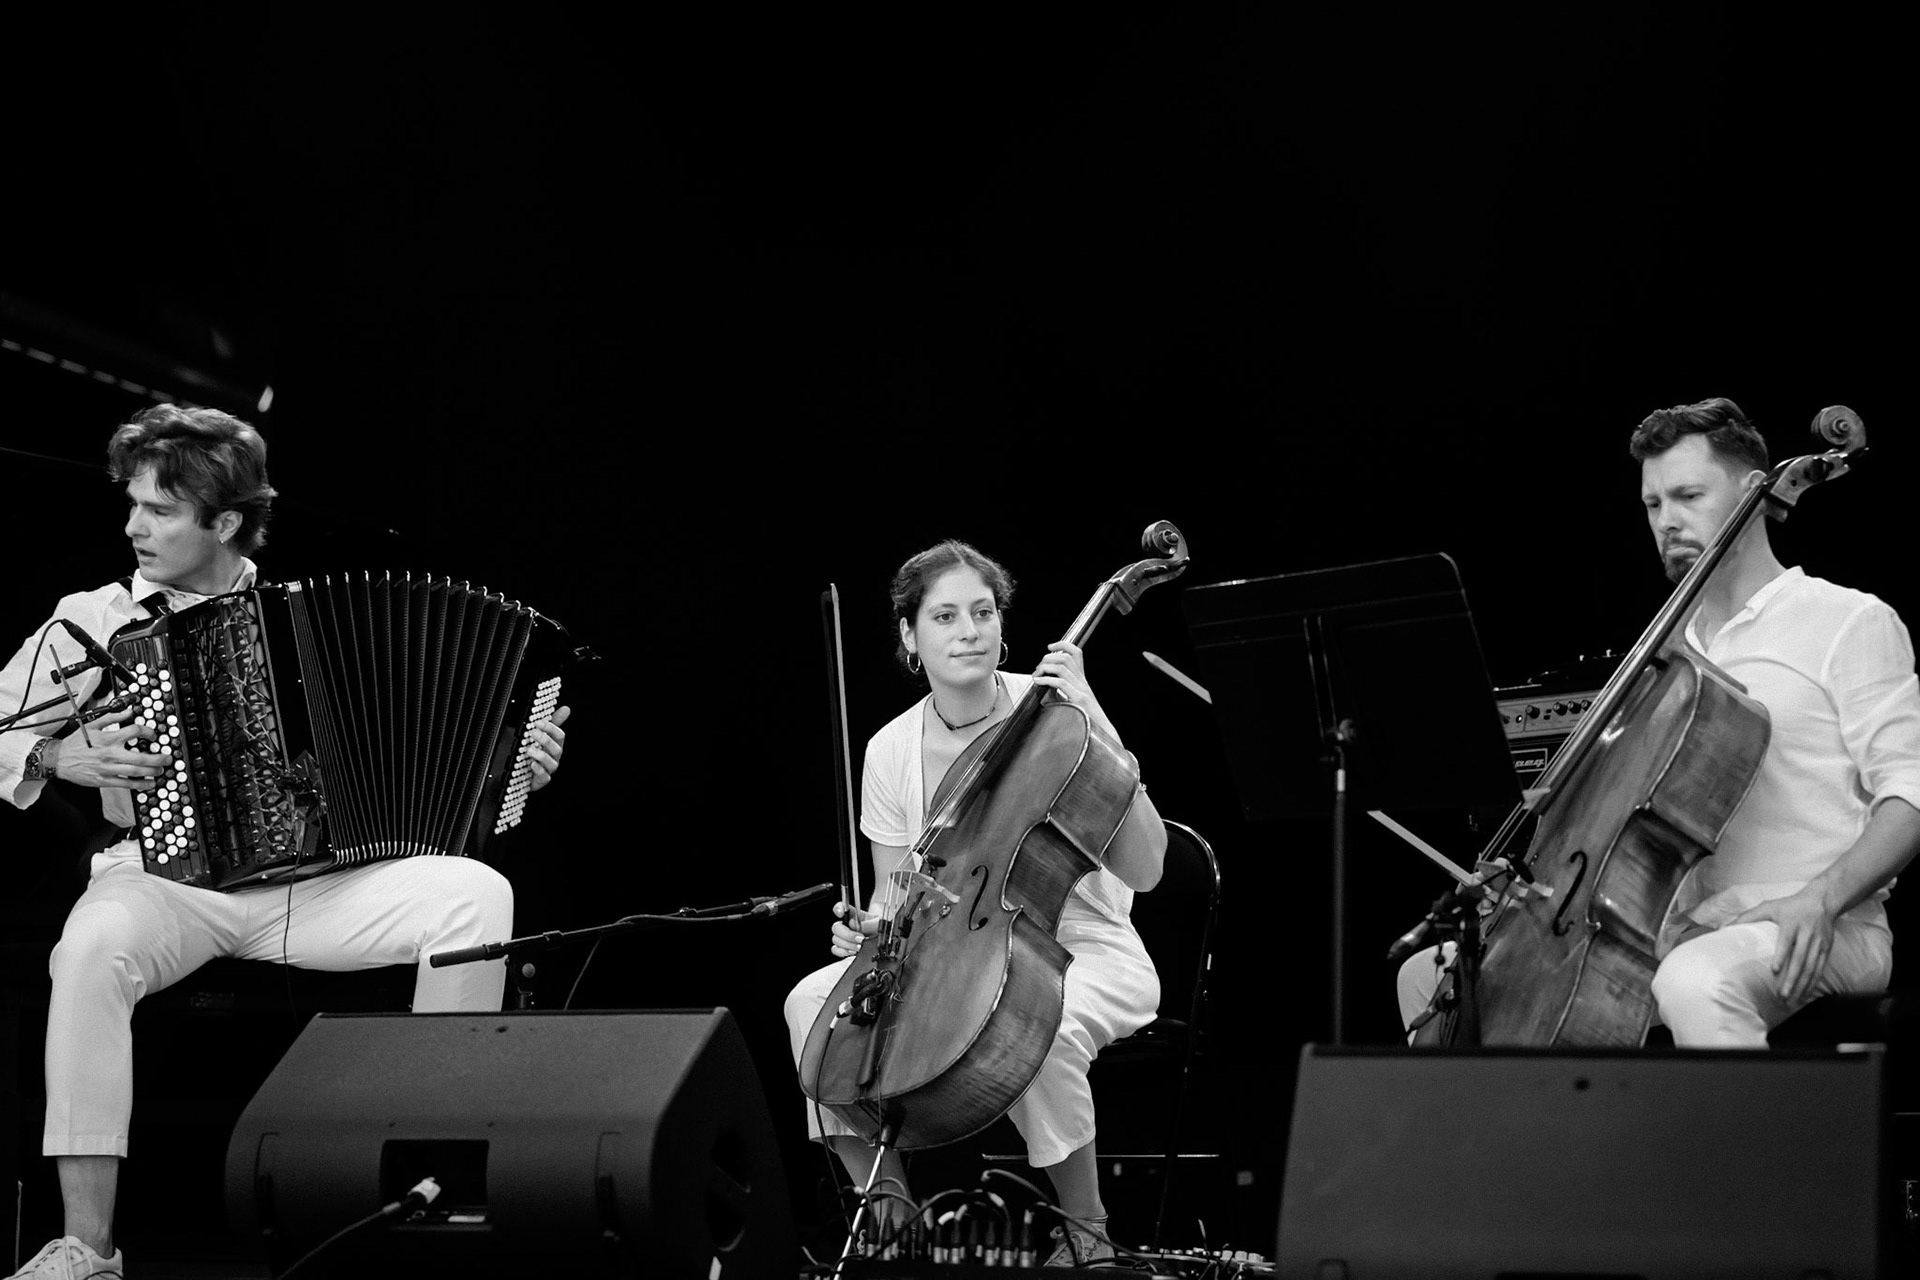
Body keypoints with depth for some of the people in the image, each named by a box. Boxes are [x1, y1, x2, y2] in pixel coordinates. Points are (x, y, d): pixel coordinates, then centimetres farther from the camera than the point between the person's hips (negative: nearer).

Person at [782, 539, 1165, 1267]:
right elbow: (895, 889, 11)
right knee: (815, 1001, -18)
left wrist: (1097, 730, -24)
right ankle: (891, 1217, -4)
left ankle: (1085, 1232, -12)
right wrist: (871, 927, -13)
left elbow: (1142, 870, -17)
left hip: (1083, 953, -4)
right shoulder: (891, 750, 0)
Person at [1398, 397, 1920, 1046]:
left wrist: (1820, 899, -24)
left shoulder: (1850, 621, 1)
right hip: (1674, 929, 7)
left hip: (1807, 937, -7)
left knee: (1694, 982, -42)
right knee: (1430, 975, 1)